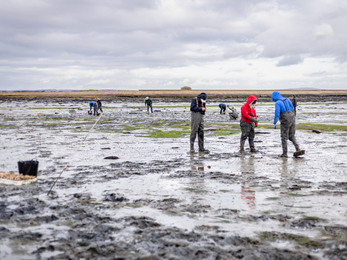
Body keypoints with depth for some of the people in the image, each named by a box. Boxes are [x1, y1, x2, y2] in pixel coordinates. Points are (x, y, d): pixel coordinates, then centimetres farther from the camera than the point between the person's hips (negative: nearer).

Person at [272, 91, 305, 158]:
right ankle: (298, 150, 5)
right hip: (292, 120, 7)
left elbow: (277, 114, -19)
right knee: (292, 136, 17)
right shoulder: (287, 100, 11)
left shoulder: (277, 103, -12)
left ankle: (284, 153, 8)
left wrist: (274, 123, -8)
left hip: (285, 122, -7)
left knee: (284, 137, 5)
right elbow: (292, 109, 18)